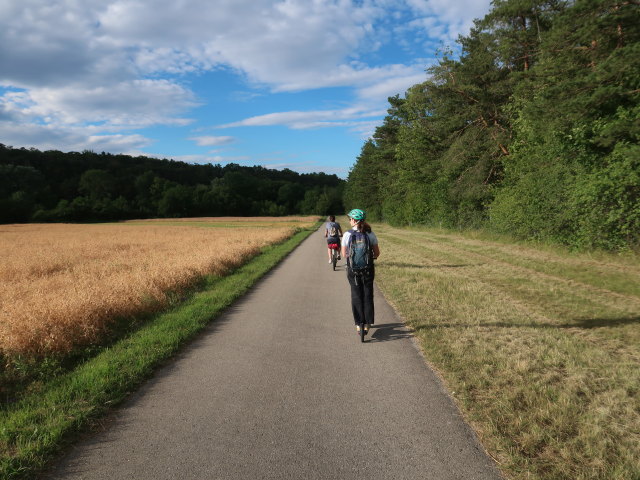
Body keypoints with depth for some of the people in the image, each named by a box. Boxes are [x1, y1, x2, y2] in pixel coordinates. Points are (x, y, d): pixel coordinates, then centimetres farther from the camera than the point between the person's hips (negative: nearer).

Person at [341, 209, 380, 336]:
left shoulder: (347, 234, -9)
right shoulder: (370, 234, -5)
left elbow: (344, 254, -4)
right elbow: (377, 253, -1)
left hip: (353, 269, -1)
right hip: (368, 269, 1)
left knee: (356, 296, 10)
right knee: (368, 295, 12)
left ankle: (358, 325, 12)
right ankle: (367, 324, 17)